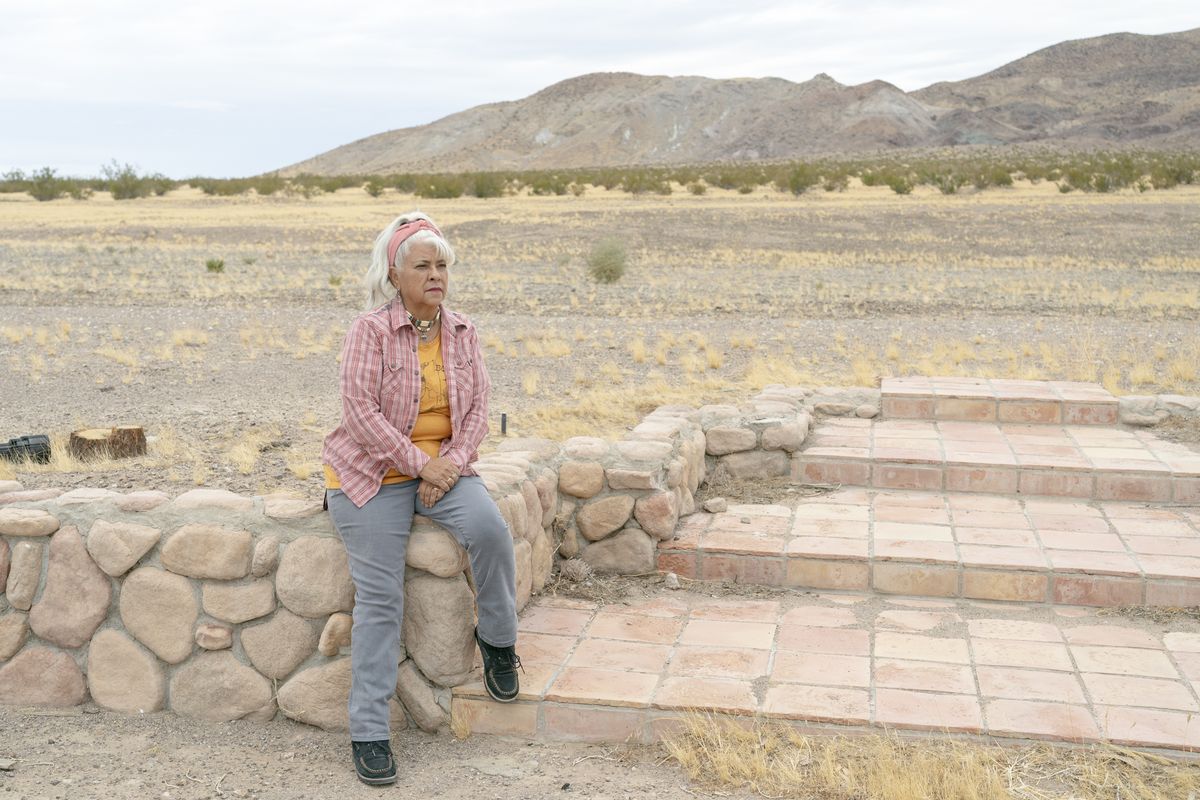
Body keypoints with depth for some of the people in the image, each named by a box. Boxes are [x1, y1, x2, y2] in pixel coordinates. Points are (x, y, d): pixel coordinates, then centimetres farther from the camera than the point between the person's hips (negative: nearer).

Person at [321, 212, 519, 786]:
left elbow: (477, 408, 4)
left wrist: (452, 462, -13)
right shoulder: (370, 330, -8)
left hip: (443, 466, 3)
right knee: (379, 597, -11)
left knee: (489, 528, -26)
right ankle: (368, 732, -4)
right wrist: (420, 464, -18)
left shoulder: (462, 333, 6)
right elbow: (361, 411, -16)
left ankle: (498, 640, 0)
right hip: (374, 473, -3)